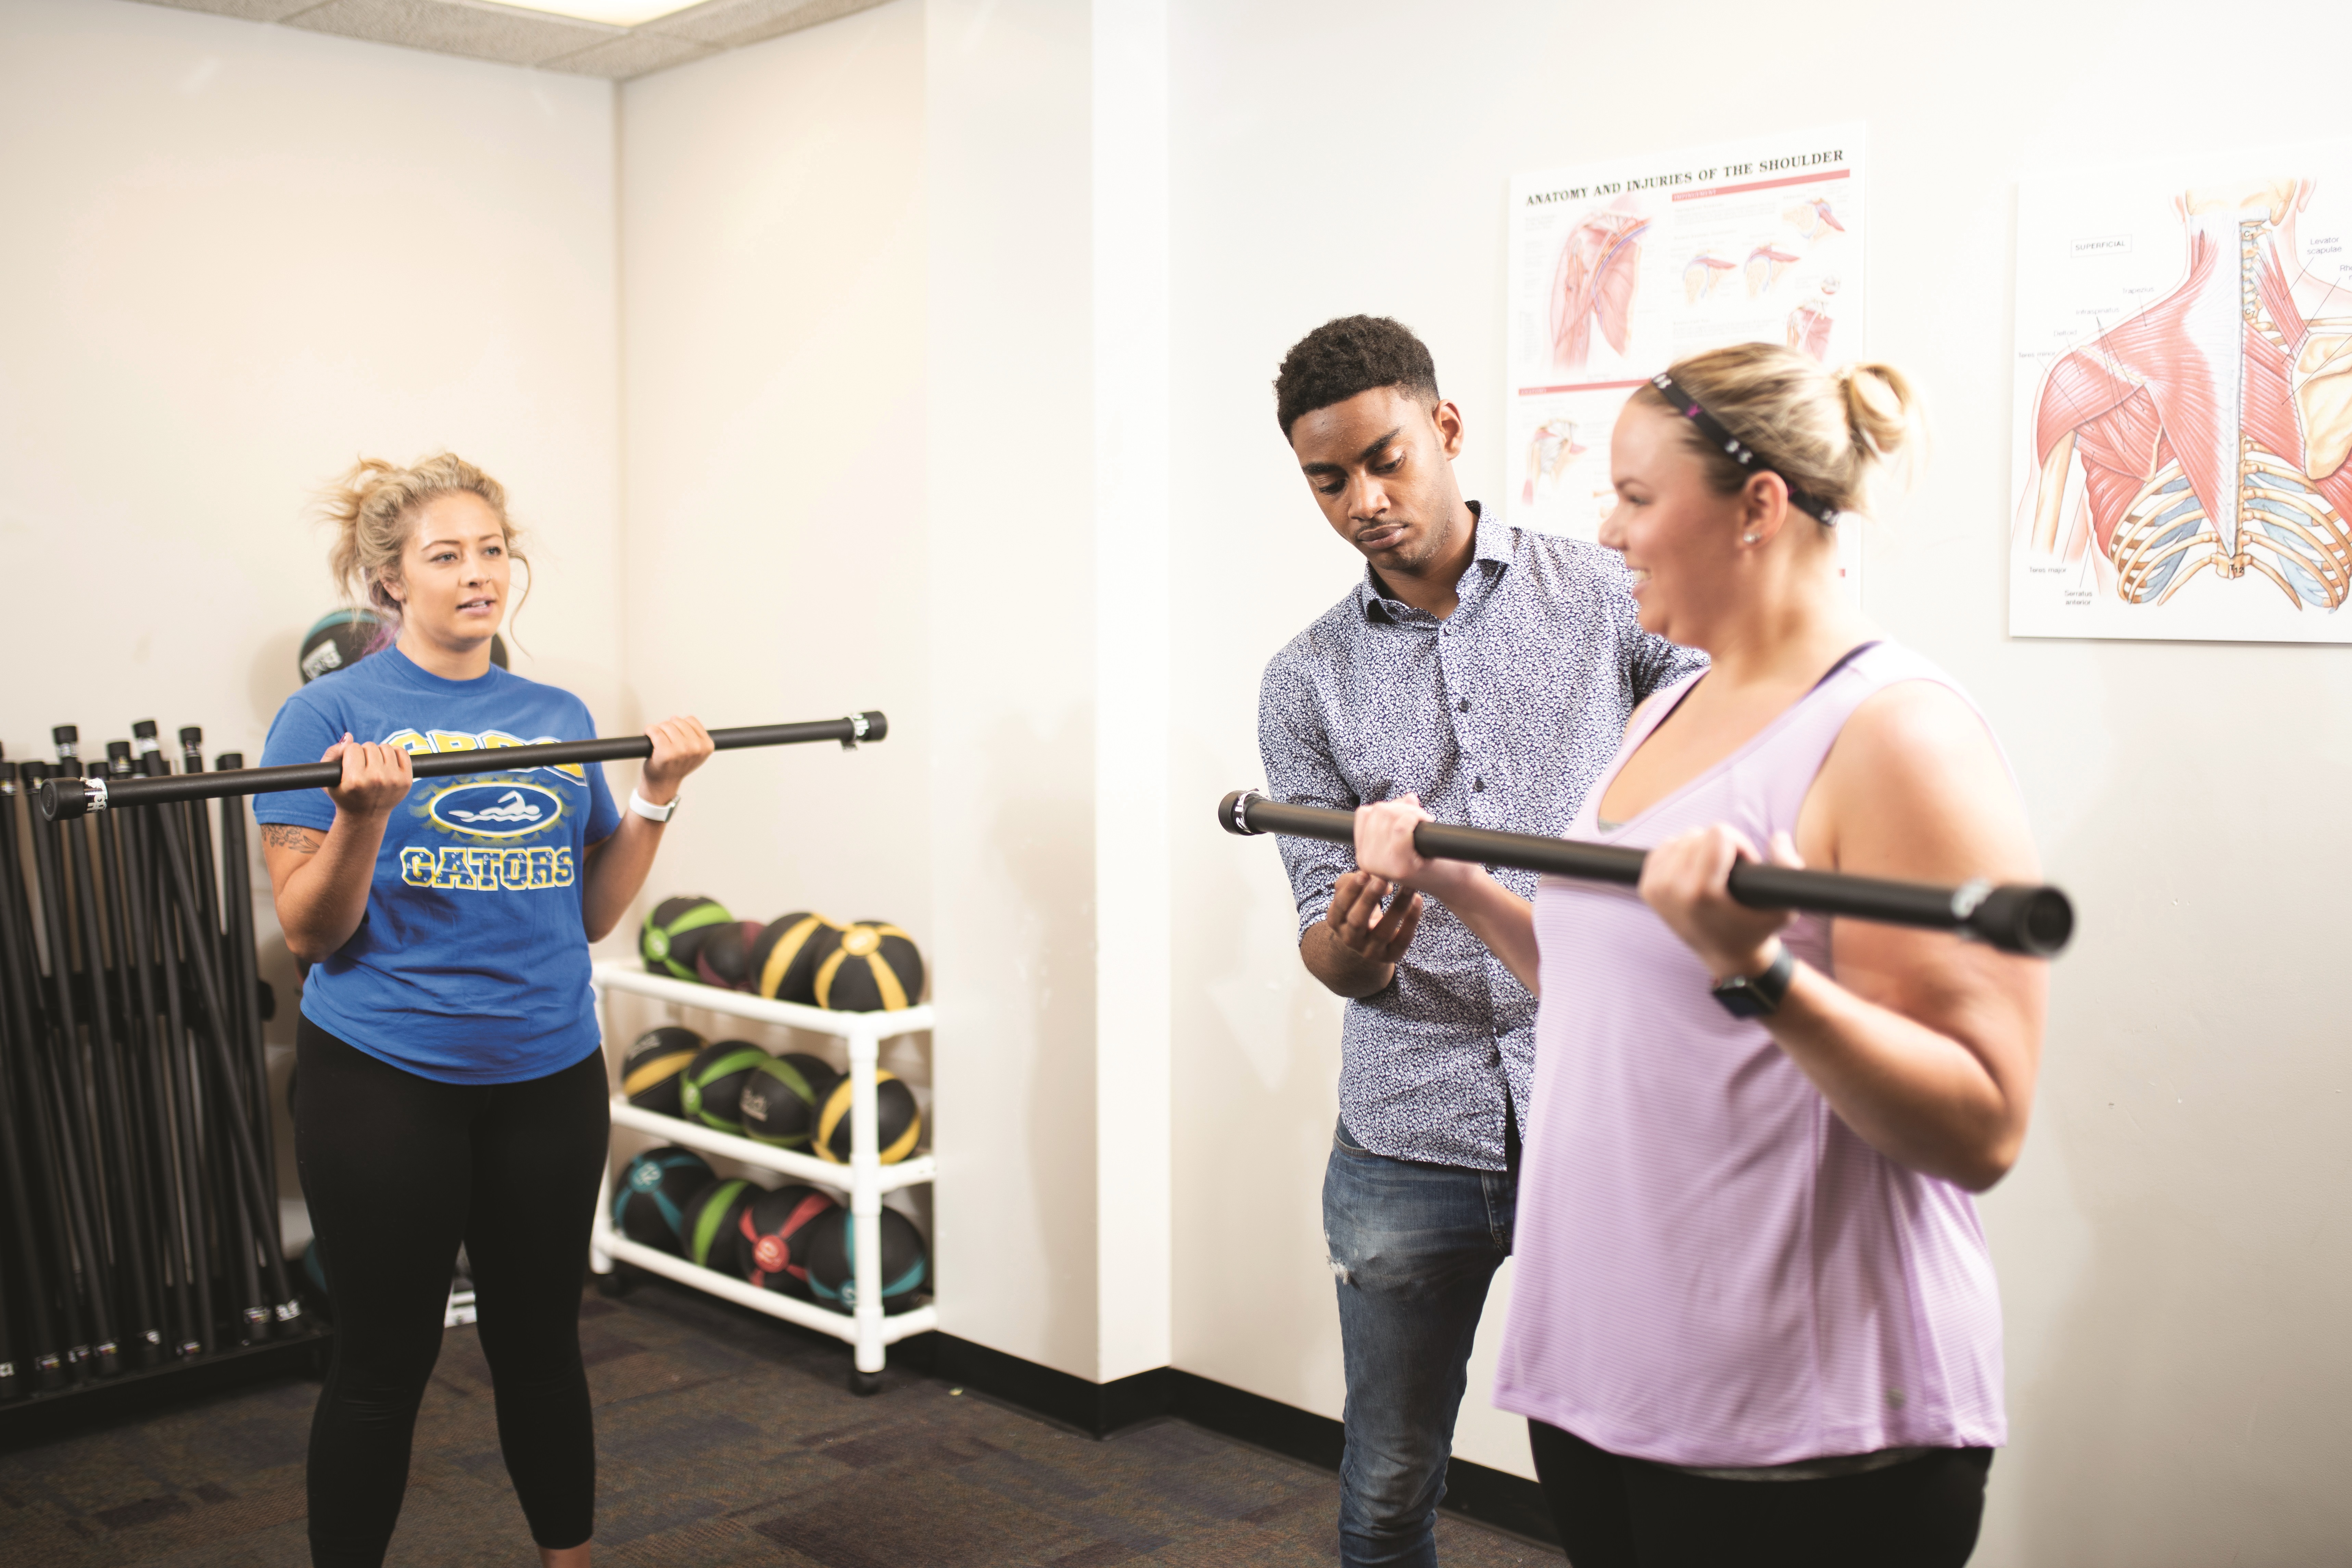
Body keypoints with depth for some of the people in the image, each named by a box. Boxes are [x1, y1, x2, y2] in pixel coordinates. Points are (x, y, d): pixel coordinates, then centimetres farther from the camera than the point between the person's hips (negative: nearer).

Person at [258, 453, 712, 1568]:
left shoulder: (559, 719, 8)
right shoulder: (332, 715, -6)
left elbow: (589, 913, 9)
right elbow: (309, 934, -9)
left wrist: (657, 796, -1)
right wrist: (363, 815, -25)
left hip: (548, 1074, 4)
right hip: (386, 1081, -4)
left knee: (542, 1344, 15)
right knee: (384, 1362, 7)